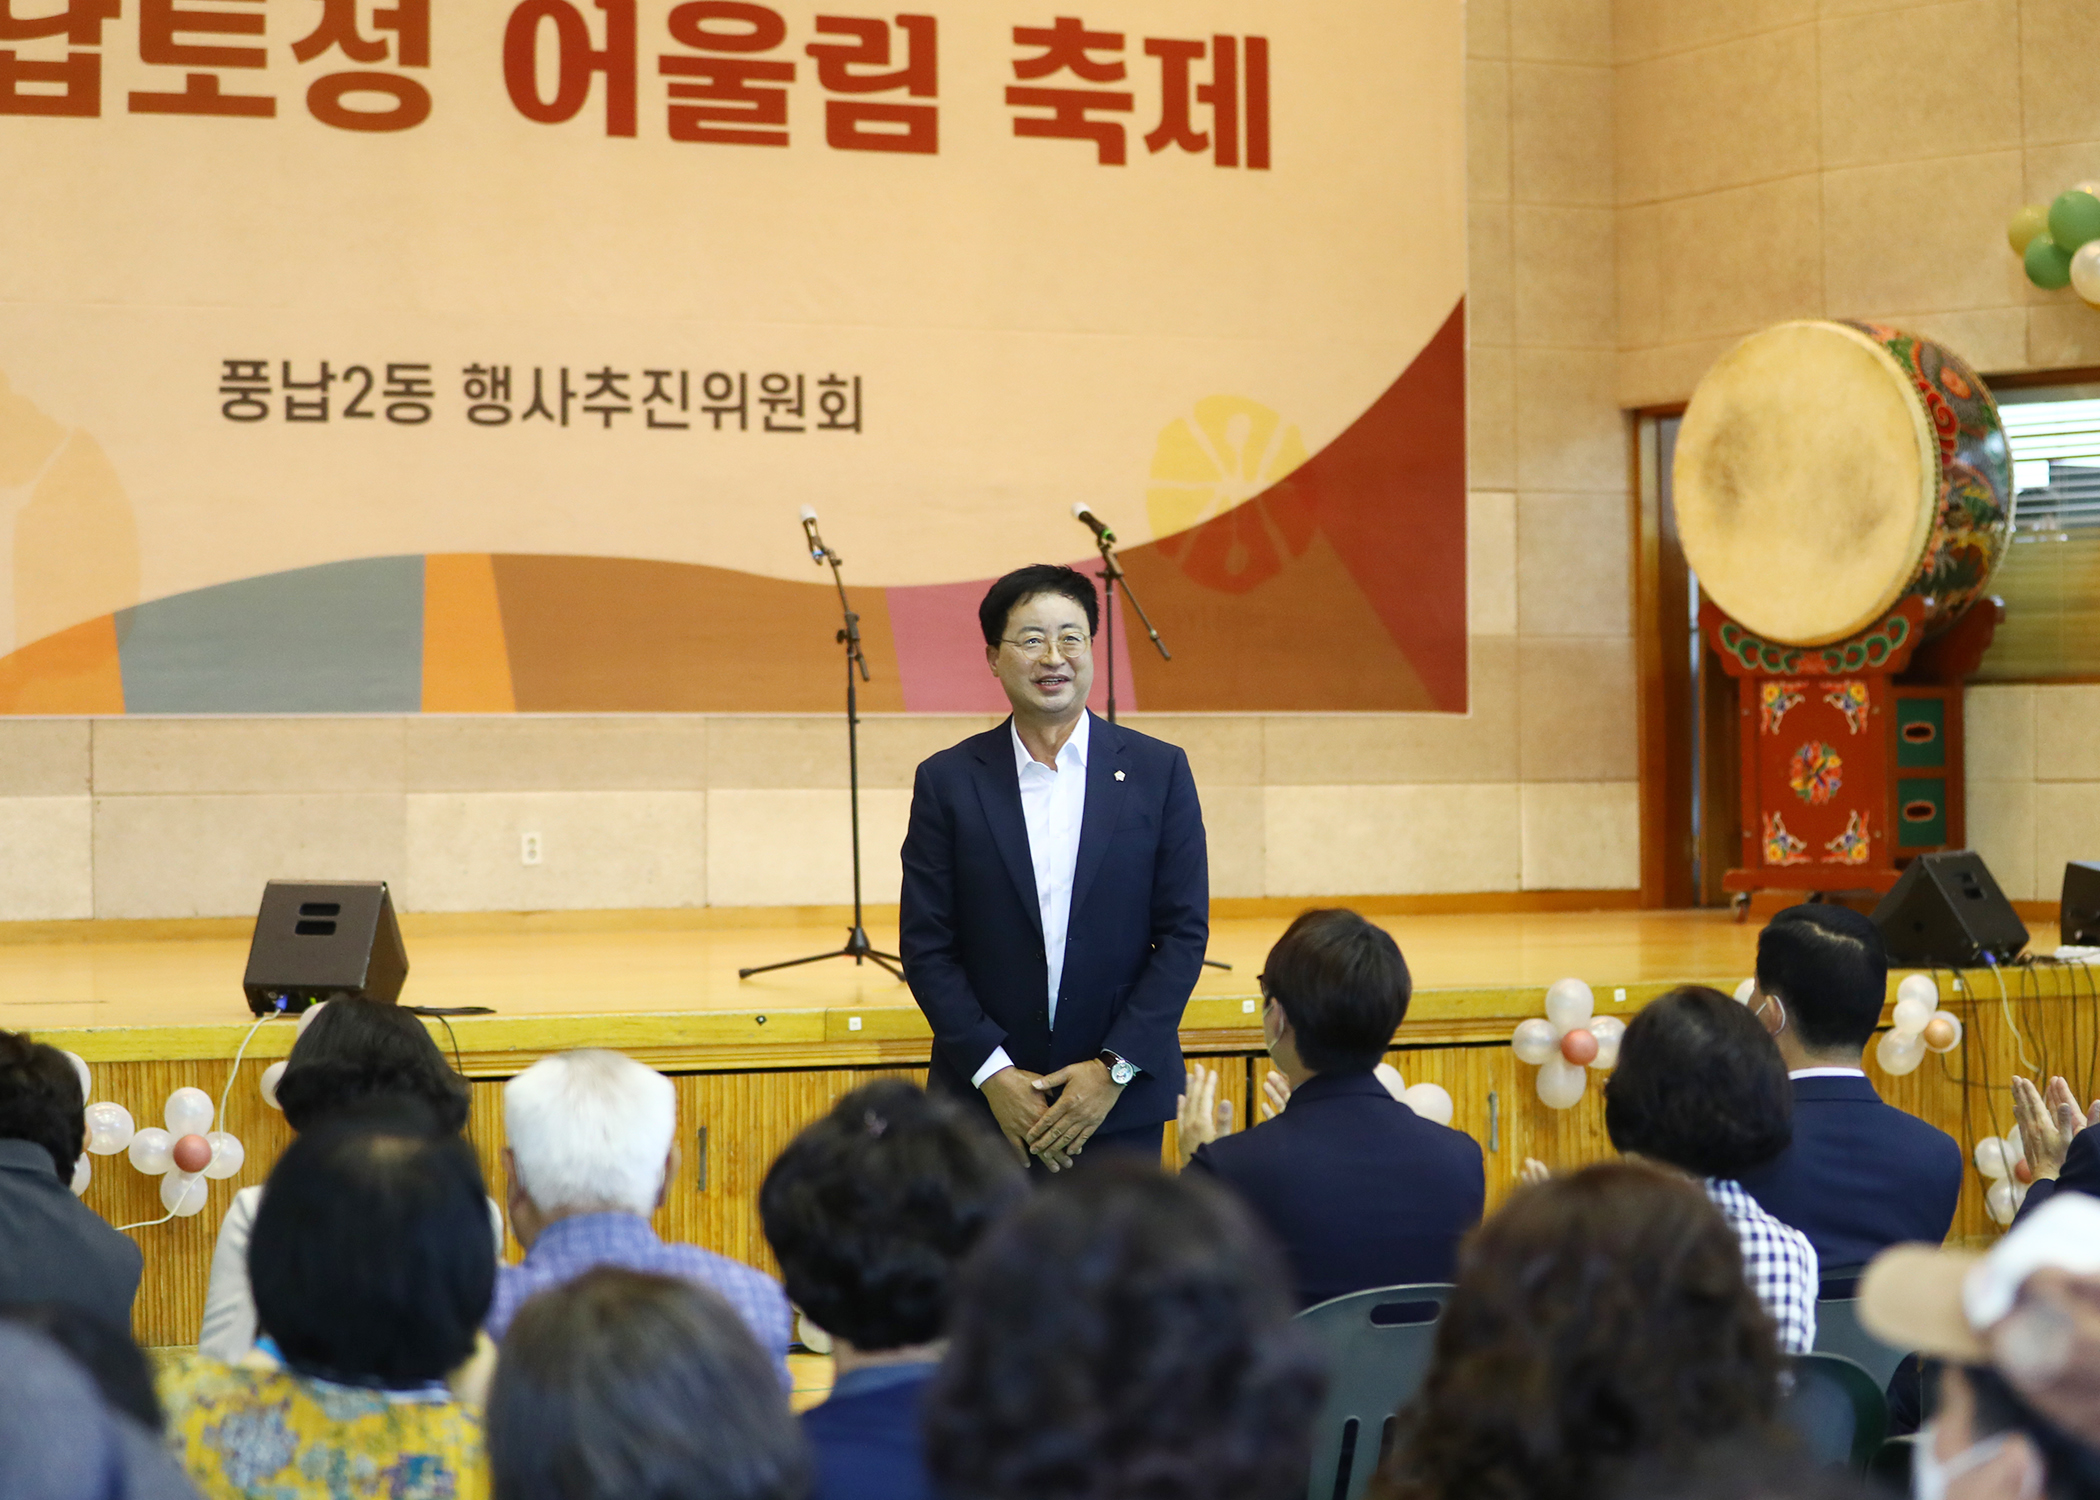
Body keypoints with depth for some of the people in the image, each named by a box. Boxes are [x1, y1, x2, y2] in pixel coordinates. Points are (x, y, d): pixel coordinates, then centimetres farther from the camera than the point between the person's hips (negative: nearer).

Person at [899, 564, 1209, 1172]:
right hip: (986, 1096, 0)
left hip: (1120, 1101, 0)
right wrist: (993, 1073, -10)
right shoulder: (948, 781, 2)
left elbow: (1184, 933, 0)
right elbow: (926, 947, 0)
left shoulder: (1158, 772, 2)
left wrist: (1115, 1068, -9)